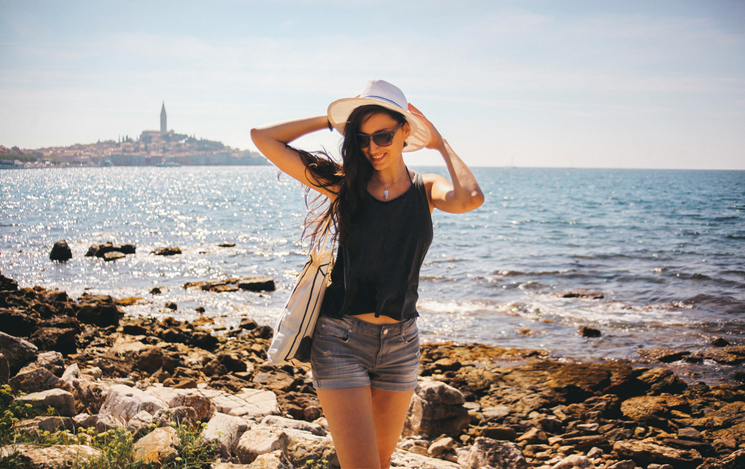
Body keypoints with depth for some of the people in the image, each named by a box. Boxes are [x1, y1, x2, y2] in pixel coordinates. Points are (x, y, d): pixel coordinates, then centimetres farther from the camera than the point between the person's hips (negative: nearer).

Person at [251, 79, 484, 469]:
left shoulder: (425, 190, 1)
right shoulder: (344, 184, -1)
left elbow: (470, 198, -23)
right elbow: (263, 137, -2)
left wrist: (441, 145, -8)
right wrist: (331, 119, 2)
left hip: (400, 344, 2)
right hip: (341, 339, -2)